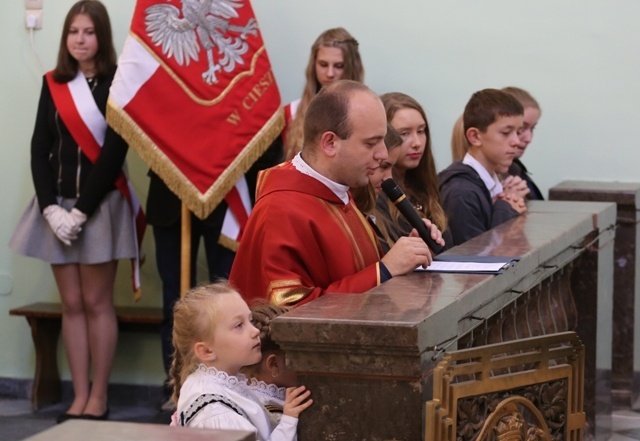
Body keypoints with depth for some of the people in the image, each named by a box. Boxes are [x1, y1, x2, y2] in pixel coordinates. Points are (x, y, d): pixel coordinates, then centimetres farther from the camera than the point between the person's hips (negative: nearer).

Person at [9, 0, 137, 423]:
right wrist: (51, 207, -8)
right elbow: (40, 150, 4)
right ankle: (80, 397, 9)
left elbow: (114, 153, -10)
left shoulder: (117, 84, -6)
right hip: (57, 205, 4)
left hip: (100, 205, -4)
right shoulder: (53, 85, 8)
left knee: (97, 303, 0)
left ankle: (99, 398, 6)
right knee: (72, 304, 5)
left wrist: (82, 210, -13)